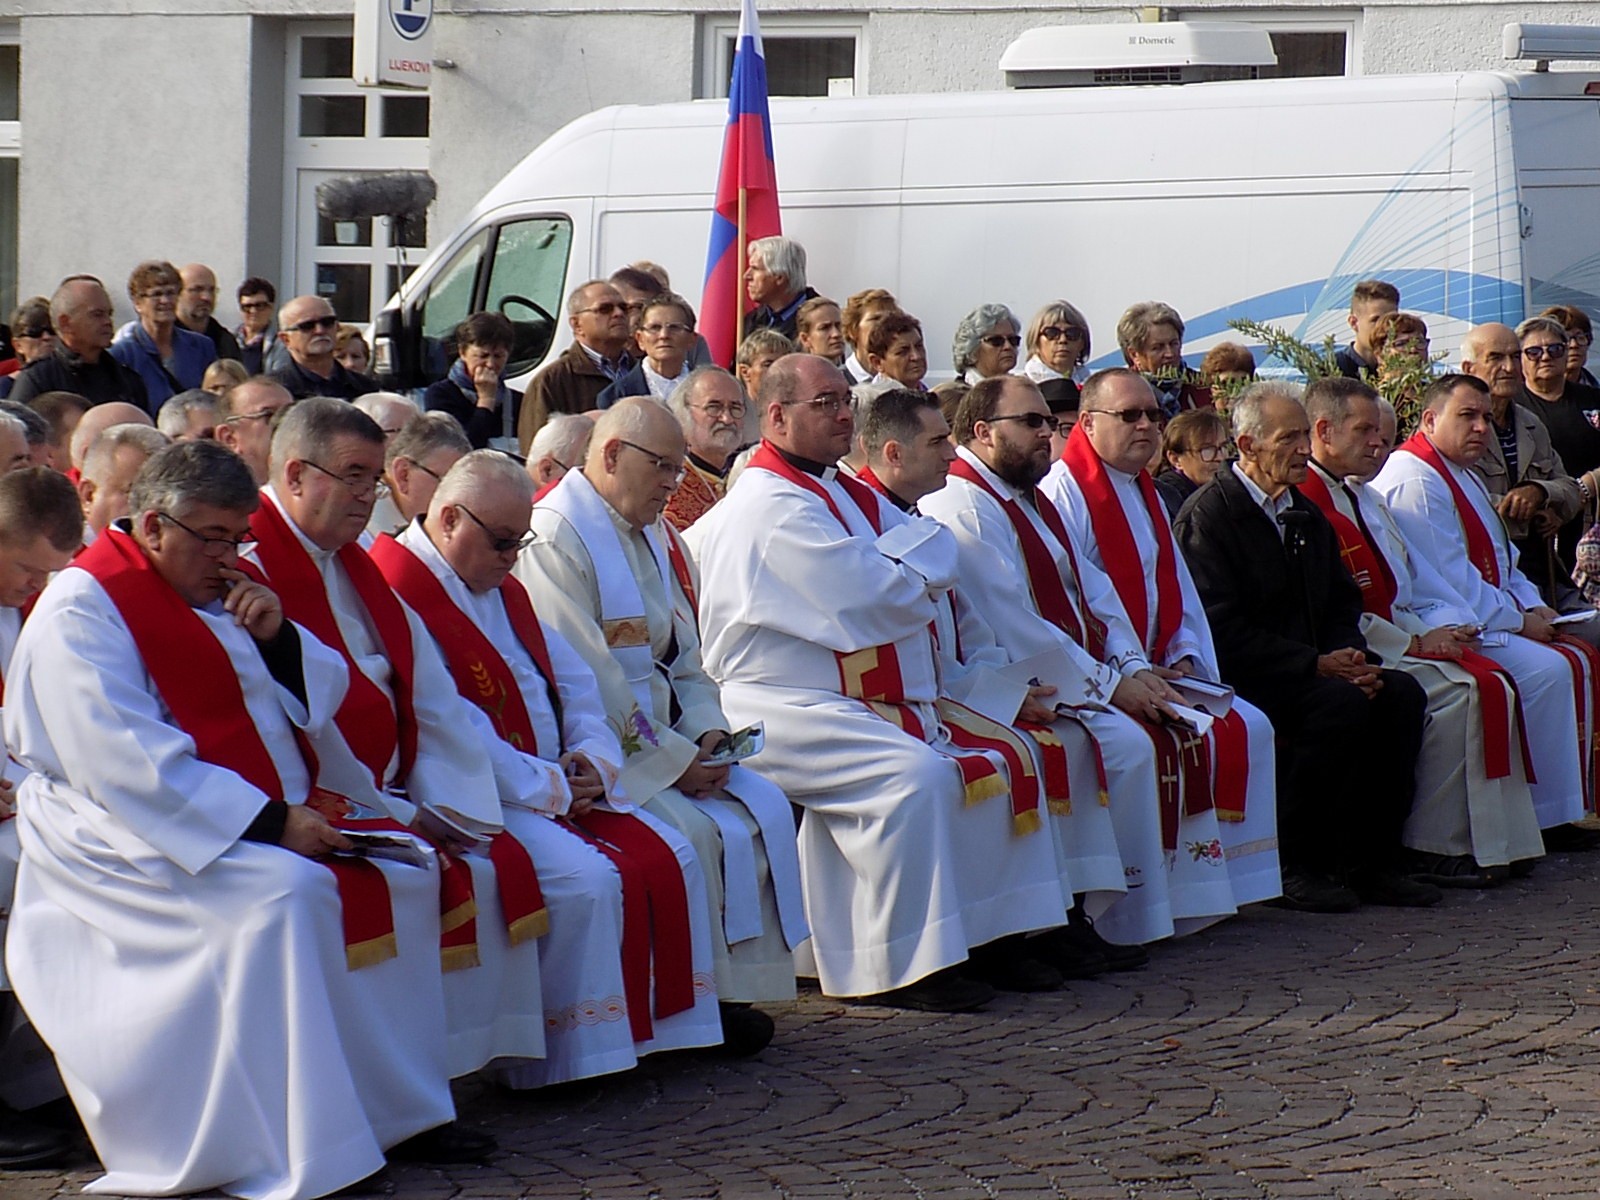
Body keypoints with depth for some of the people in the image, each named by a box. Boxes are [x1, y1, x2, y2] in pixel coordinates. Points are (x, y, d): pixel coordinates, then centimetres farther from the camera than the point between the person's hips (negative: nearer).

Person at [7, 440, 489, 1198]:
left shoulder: (218, 588, 16)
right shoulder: (82, 613, -11)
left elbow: (321, 696, 16)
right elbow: (128, 764, -23)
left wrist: (277, 637, -6)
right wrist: (269, 822, -27)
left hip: (274, 819, 9)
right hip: (125, 834, -9)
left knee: (401, 878, -6)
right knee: (285, 896, -32)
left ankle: (401, 1110, -1)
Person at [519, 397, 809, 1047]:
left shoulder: (651, 535, 16)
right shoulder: (555, 539, -14)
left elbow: (683, 654, 18)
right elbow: (585, 680, -20)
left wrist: (707, 731, -2)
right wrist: (672, 756, -18)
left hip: (666, 742, 9)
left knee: (764, 807, -6)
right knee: (693, 830, -25)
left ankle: (740, 988, -4)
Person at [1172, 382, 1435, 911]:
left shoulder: (1305, 514, 19)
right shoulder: (1207, 515, -9)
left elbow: (1342, 605, 22)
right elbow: (1221, 631, -17)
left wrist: (1350, 656, -3)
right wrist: (1317, 665, -20)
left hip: (1311, 667, 8)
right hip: (1237, 678, -8)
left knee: (1401, 694, -15)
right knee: (1342, 704, -30)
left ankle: (1372, 860, -10)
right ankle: (1291, 866, -19)